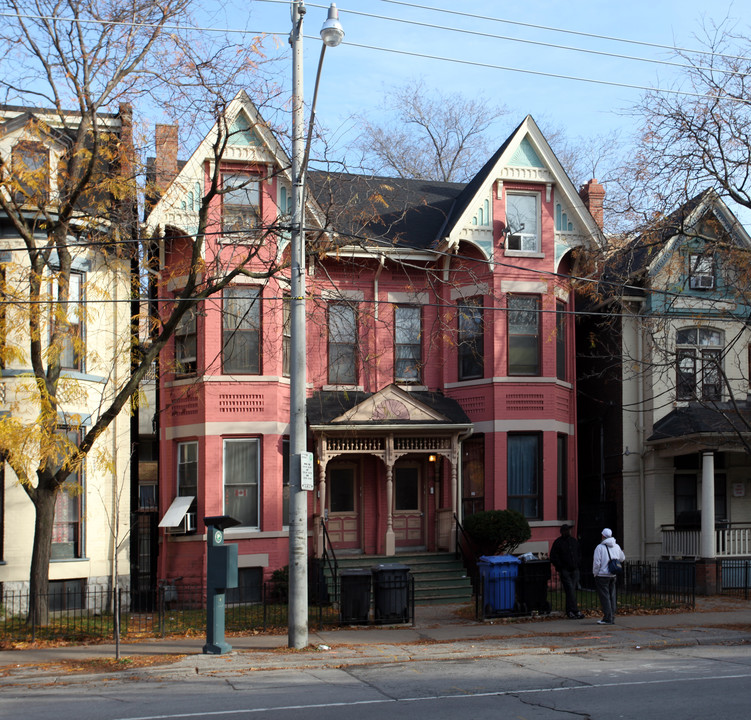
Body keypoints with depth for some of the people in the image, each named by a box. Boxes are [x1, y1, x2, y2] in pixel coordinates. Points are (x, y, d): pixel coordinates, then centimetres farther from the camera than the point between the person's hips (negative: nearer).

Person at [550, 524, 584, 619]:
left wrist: (577, 563, 12)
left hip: (574, 570, 5)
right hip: (565, 571, -5)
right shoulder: (558, 542, -3)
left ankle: (569, 612, 12)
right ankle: (575, 611, -14)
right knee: (570, 590, -12)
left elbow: (579, 554, 25)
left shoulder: (574, 541, 14)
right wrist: (560, 567, -7)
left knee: (572, 590, 5)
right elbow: (553, 557, -3)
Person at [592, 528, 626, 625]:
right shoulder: (616, 546, 6)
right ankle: (612, 617, 16)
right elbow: (622, 558, 21)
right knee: (612, 596, 13)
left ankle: (607, 618, -6)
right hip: (613, 575, 6)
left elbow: (597, 563, -14)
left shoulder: (600, 547, -12)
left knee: (604, 597, -3)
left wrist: (595, 573, 0)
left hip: (602, 576, -6)